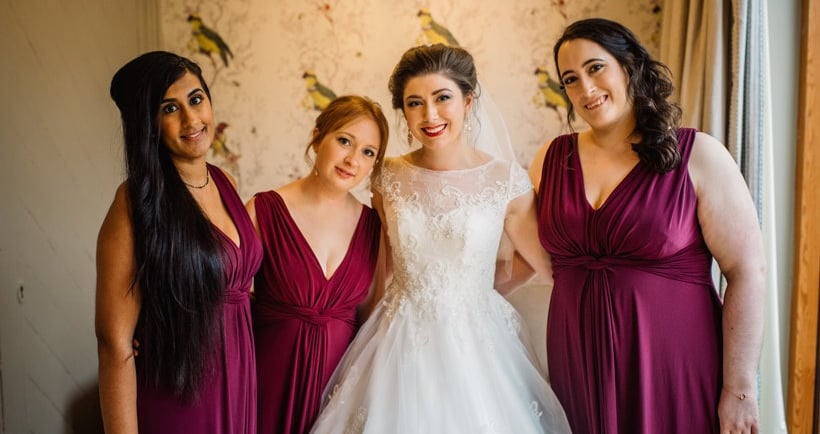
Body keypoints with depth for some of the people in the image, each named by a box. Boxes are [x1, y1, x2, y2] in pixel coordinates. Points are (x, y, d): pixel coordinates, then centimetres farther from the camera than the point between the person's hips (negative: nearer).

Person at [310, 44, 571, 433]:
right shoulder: (388, 178, -3)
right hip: (400, 346, 2)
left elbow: (549, 263, 0)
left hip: (478, 347, -1)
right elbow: (384, 267, 9)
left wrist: (475, 286, 2)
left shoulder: (507, 181, -9)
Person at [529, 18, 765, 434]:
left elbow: (748, 272, -9)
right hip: (579, 366, 3)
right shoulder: (552, 159, 3)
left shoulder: (698, 156, -7)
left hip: (673, 367, -3)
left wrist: (739, 388, -11)